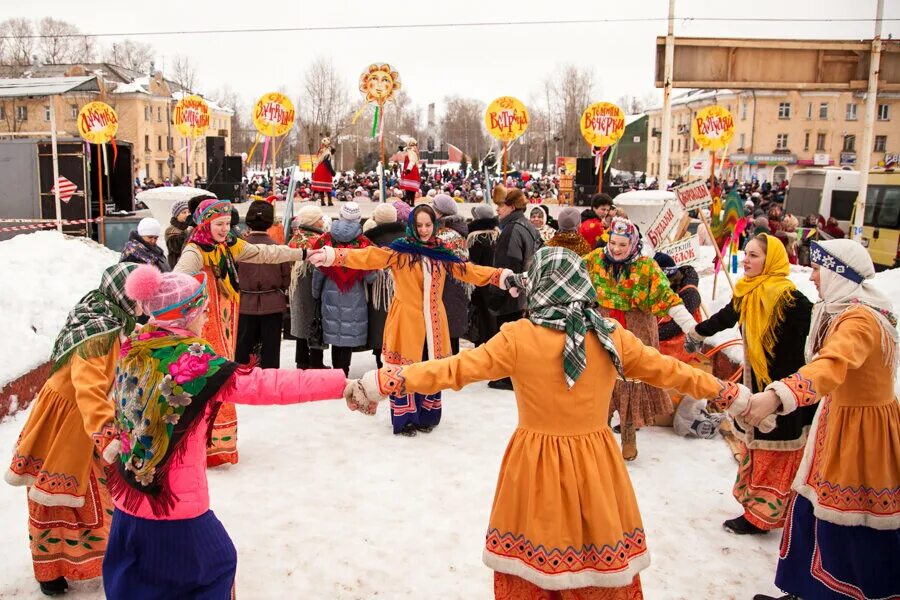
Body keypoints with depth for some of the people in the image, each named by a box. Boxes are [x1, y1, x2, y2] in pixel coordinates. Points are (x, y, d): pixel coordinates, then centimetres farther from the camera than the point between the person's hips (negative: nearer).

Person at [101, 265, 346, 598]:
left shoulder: (132, 352, -2)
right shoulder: (196, 364, -21)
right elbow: (267, 385, -26)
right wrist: (345, 382, -27)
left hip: (128, 499, 6)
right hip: (176, 504, -6)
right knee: (215, 565, 19)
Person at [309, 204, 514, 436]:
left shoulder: (442, 253, 9)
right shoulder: (399, 250, -6)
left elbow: (468, 270, 12)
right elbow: (368, 257, -16)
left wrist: (501, 276, 5)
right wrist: (332, 256, -29)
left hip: (432, 322, 4)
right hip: (406, 320, -4)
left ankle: (427, 417, 25)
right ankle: (404, 419, 13)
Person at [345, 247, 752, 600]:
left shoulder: (519, 337, -13)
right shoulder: (611, 336, -3)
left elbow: (454, 370, -13)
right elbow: (667, 370, 7)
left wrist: (379, 383, -10)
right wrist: (728, 393, 22)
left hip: (537, 464, -2)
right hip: (594, 464, 3)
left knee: (530, 562, 16)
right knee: (601, 561, 20)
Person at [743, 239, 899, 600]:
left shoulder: (861, 319, -23)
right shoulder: (842, 312, 10)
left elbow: (832, 366, -41)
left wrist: (777, 396, -56)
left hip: (860, 432, -9)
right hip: (838, 420, 9)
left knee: (856, 526, -1)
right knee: (812, 509, 14)